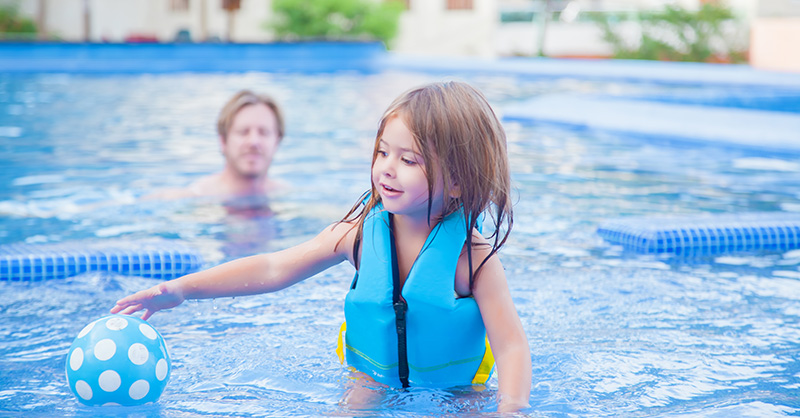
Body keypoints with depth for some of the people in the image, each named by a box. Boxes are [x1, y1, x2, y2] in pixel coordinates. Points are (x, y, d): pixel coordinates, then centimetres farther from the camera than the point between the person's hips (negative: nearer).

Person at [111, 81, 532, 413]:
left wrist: (509, 409, -36)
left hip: (454, 394, -1)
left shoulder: (473, 255, -19)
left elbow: (512, 347, -18)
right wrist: (182, 288, -12)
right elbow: (274, 269, -6)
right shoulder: (362, 231, -9)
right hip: (370, 383, 1)